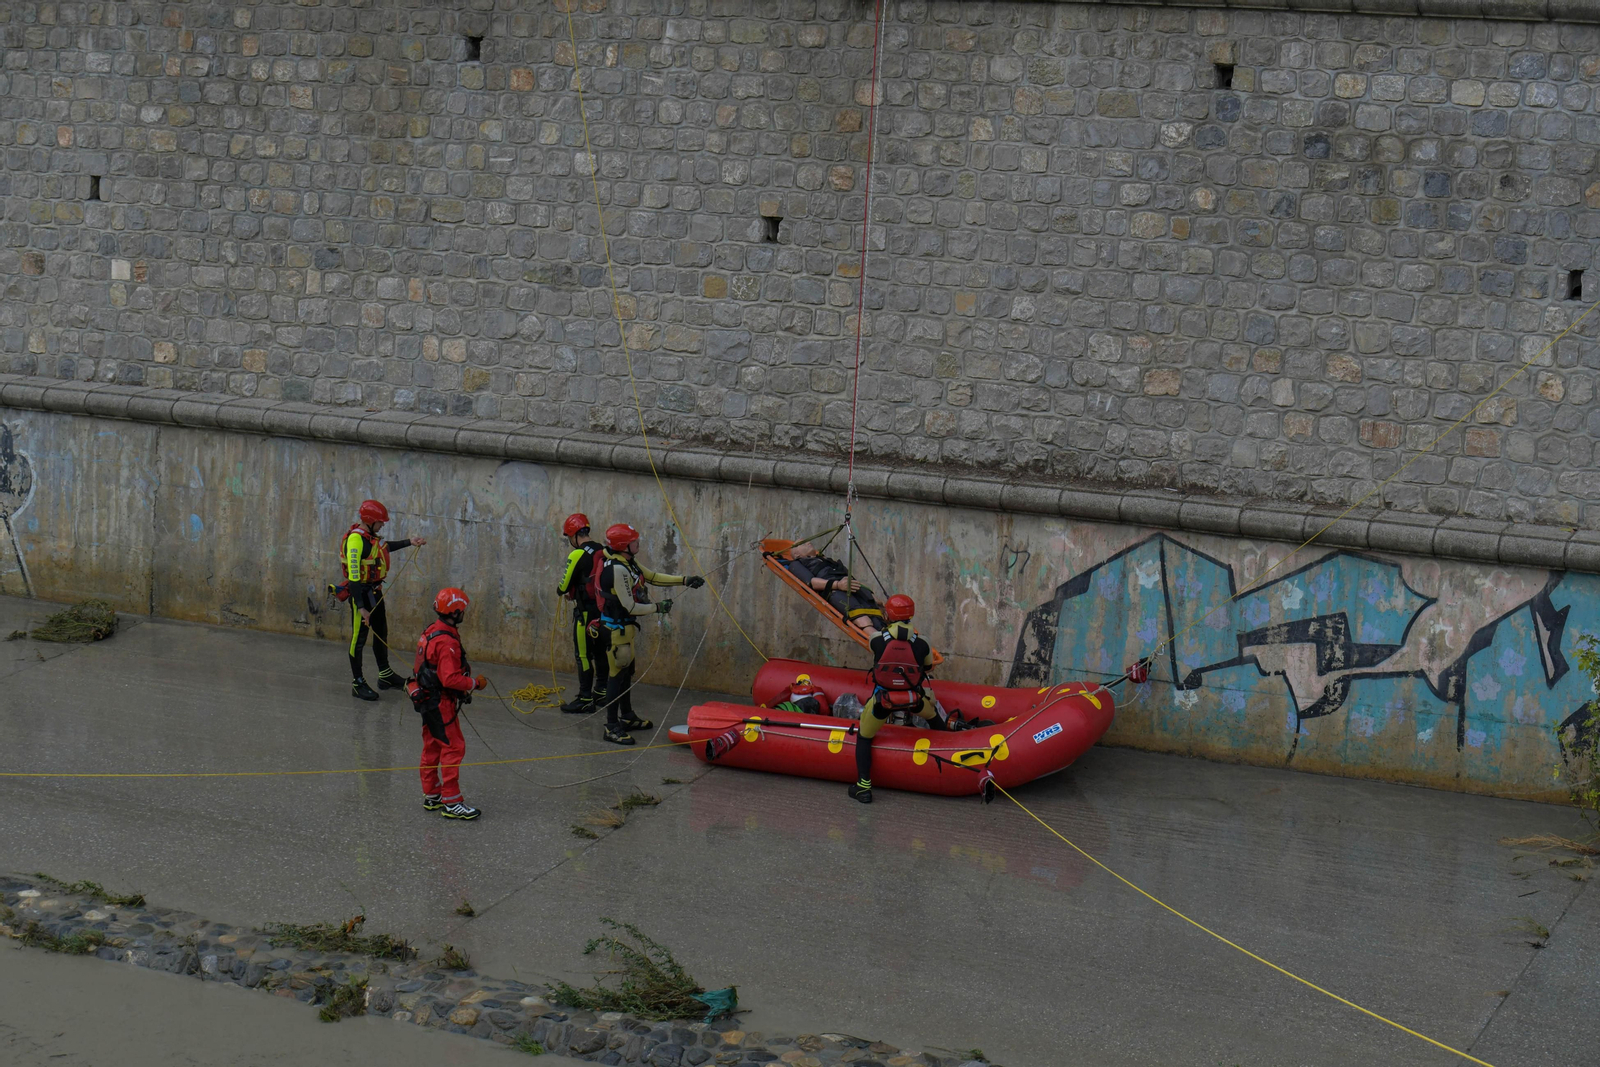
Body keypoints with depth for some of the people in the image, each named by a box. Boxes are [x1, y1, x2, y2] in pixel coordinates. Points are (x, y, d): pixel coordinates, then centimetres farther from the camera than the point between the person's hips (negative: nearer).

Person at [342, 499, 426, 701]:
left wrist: (409, 542, 25)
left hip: (375, 592, 10)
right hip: (361, 593, -10)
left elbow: (384, 547, 30)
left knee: (381, 634, 20)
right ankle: (357, 684, 10)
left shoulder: (370, 536, 4)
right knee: (359, 638, 1)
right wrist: (360, 607, -30)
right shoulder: (356, 540, -24)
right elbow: (353, 576, -28)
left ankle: (385, 675, 35)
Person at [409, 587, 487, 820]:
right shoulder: (447, 642, -24)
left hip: (427, 701, 10)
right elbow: (451, 679, -28)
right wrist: (475, 683, -15)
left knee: (432, 748, 17)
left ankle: (431, 796, 27)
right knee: (453, 748, -5)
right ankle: (451, 803, -4)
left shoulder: (431, 633, 7)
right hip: (441, 702, -10)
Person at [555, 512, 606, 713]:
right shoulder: (602, 551, 7)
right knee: (601, 651, 17)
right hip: (604, 608, 8)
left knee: (583, 655, -2)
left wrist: (560, 591, 14)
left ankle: (585, 699, -2)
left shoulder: (577, 555, -15)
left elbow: (565, 585, -10)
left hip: (586, 611, -8)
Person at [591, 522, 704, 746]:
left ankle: (627, 717, 33)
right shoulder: (618, 570, -26)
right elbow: (630, 606, -25)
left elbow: (653, 576, 16)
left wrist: (685, 580, 10)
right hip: (616, 627, -10)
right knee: (617, 674, -7)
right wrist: (658, 608, -13)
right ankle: (612, 727, -4)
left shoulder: (629, 562, 6)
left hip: (625, 626, 10)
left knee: (627, 671, 20)